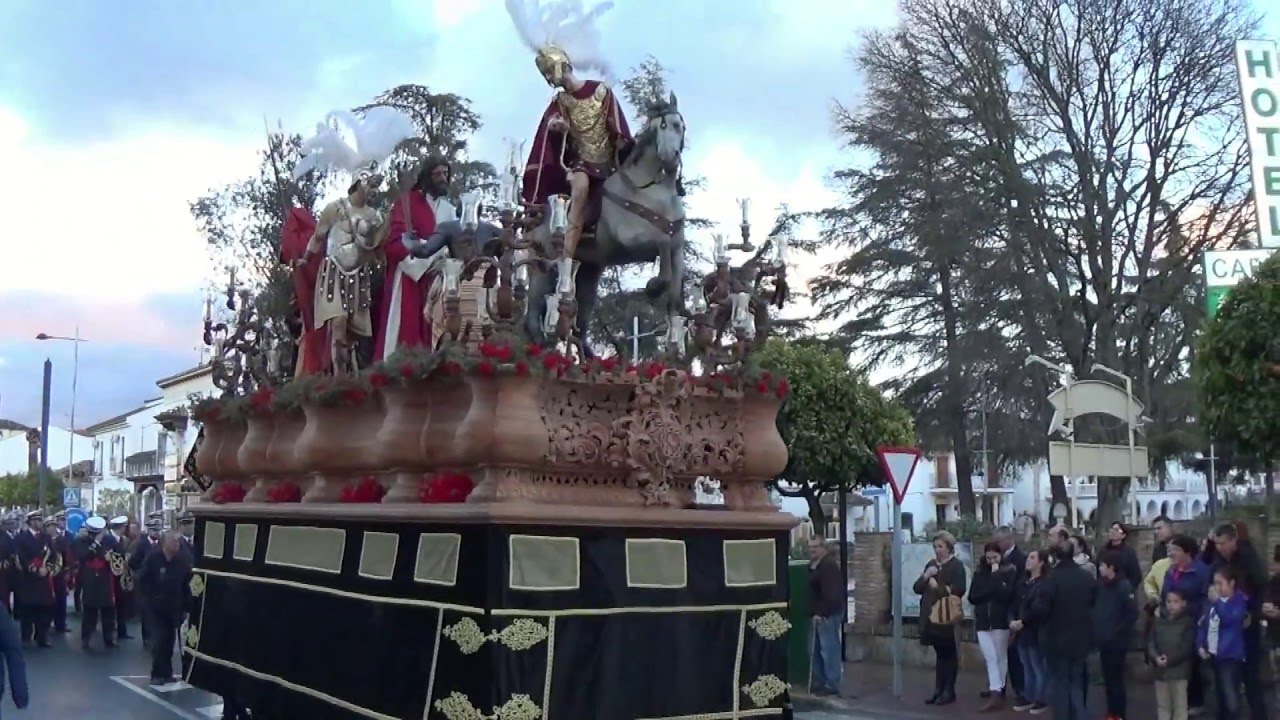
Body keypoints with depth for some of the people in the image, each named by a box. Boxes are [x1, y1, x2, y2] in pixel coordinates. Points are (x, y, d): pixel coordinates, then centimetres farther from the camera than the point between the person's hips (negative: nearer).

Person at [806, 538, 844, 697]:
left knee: (829, 649, -8)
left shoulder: (828, 565, -16)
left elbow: (830, 593, -22)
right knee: (817, 650, 15)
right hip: (820, 613, 11)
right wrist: (815, 612, 15)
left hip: (828, 614, -11)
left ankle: (832, 685, -4)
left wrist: (821, 613, -23)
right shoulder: (814, 564, 17)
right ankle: (819, 682, 22)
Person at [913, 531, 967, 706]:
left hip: (947, 616, -6)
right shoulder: (930, 565, 15)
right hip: (932, 615, 6)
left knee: (949, 654, 2)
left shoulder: (956, 565, -5)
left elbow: (959, 590, -18)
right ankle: (938, 690, 15)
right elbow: (917, 588, 11)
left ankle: (949, 691, 8)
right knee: (940, 653, 11)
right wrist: (925, 576, -6)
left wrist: (939, 587, -11)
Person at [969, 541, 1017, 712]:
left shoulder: (1010, 571, -3)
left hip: (1001, 620, -2)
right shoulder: (979, 572, 7)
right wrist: (993, 592, -9)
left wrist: (995, 576, -16)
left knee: (1000, 657, 7)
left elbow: (1008, 594, -16)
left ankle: (997, 691, 15)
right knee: (990, 657, -4)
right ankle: (995, 692, -5)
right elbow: (972, 597, 3)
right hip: (983, 621, 3)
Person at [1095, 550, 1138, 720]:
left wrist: (1116, 632, -16)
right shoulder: (1102, 584, 6)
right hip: (1103, 640, 7)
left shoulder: (1124, 587, -14)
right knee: (1107, 678, 13)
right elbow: (1096, 608, 15)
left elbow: (1132, 614, -18)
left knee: (1116, 679, 1)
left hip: (1117, 641, -7)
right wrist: (1097, 629, 5)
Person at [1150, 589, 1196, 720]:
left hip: (1179, 670, -4)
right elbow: (1151, 643, 5)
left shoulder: (1188, 622, -4)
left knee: (1179, 705, 2)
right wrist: (1156, 658, -14)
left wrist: (1170, 660, -17)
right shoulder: (1158, 621, 9)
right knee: (1162, 704, 12)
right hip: (1160, 670, 4)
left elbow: (1187, 647, -10)